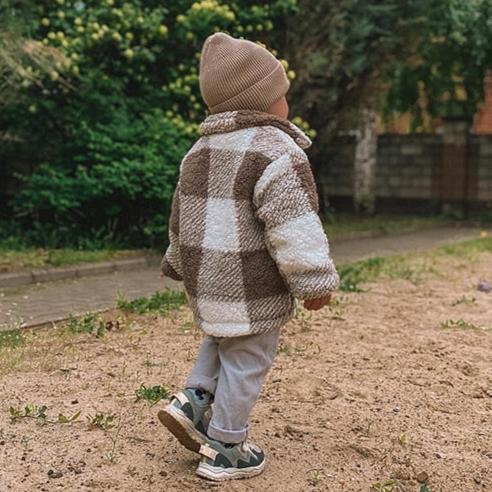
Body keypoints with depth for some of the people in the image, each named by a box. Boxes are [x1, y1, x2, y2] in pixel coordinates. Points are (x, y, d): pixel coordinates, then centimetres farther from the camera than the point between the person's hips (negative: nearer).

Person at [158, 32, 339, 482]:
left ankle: (194, 399, 17)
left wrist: (182, 265, 30)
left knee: (224, 339, 31)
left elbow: (182, 216, 18)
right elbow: (292, 225, -22)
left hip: (205, 277, 8)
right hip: (251, 287, -8)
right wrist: (315, 281, -15)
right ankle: (224, 451, 17)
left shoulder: (200, 151, 10)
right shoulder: (274, 150, -17)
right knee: (245, 363, 6)